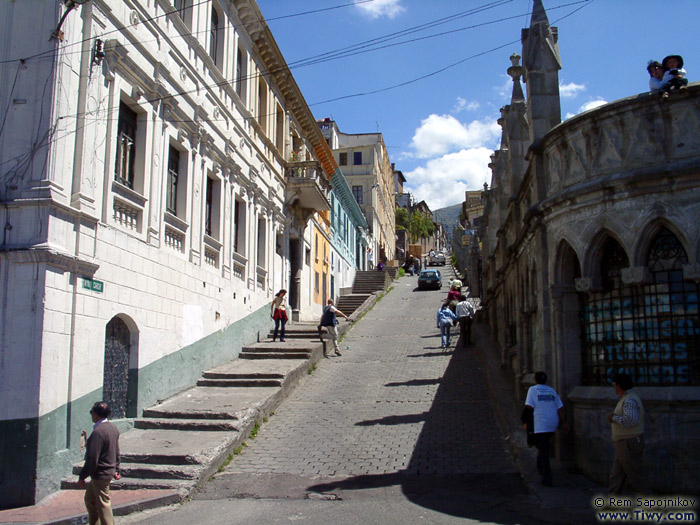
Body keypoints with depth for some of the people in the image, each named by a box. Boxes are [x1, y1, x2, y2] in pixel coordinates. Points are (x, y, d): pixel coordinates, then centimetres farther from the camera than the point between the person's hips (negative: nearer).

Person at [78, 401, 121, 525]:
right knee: (89, 499, 23)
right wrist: (116, 470, 25)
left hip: (100, 475, -9)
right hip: (109, 471, 9)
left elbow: (92, 458, -23)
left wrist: (82, 477, -15)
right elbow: (116, 452, 15)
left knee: (103, 505, 1)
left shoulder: (98, 432, -24)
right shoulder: (113, 428, 6)